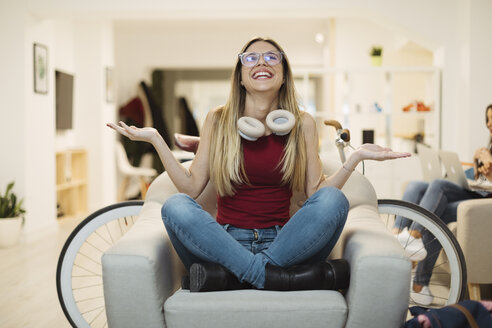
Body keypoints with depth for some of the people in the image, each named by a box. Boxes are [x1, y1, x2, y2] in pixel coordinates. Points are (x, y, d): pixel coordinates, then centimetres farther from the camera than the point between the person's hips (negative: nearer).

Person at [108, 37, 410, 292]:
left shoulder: (303, 124, 8)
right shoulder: (219, 120, 7)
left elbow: (317, 192, 4)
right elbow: (192, 187, 2)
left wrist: (357, 157, -5)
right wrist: (155, 139, -3)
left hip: (280, 243, 1)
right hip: (225, 242, 0)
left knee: (334, 200, -25)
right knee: (175, 206, -28)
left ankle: (234, 277, -28)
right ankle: (284, 278, -31)